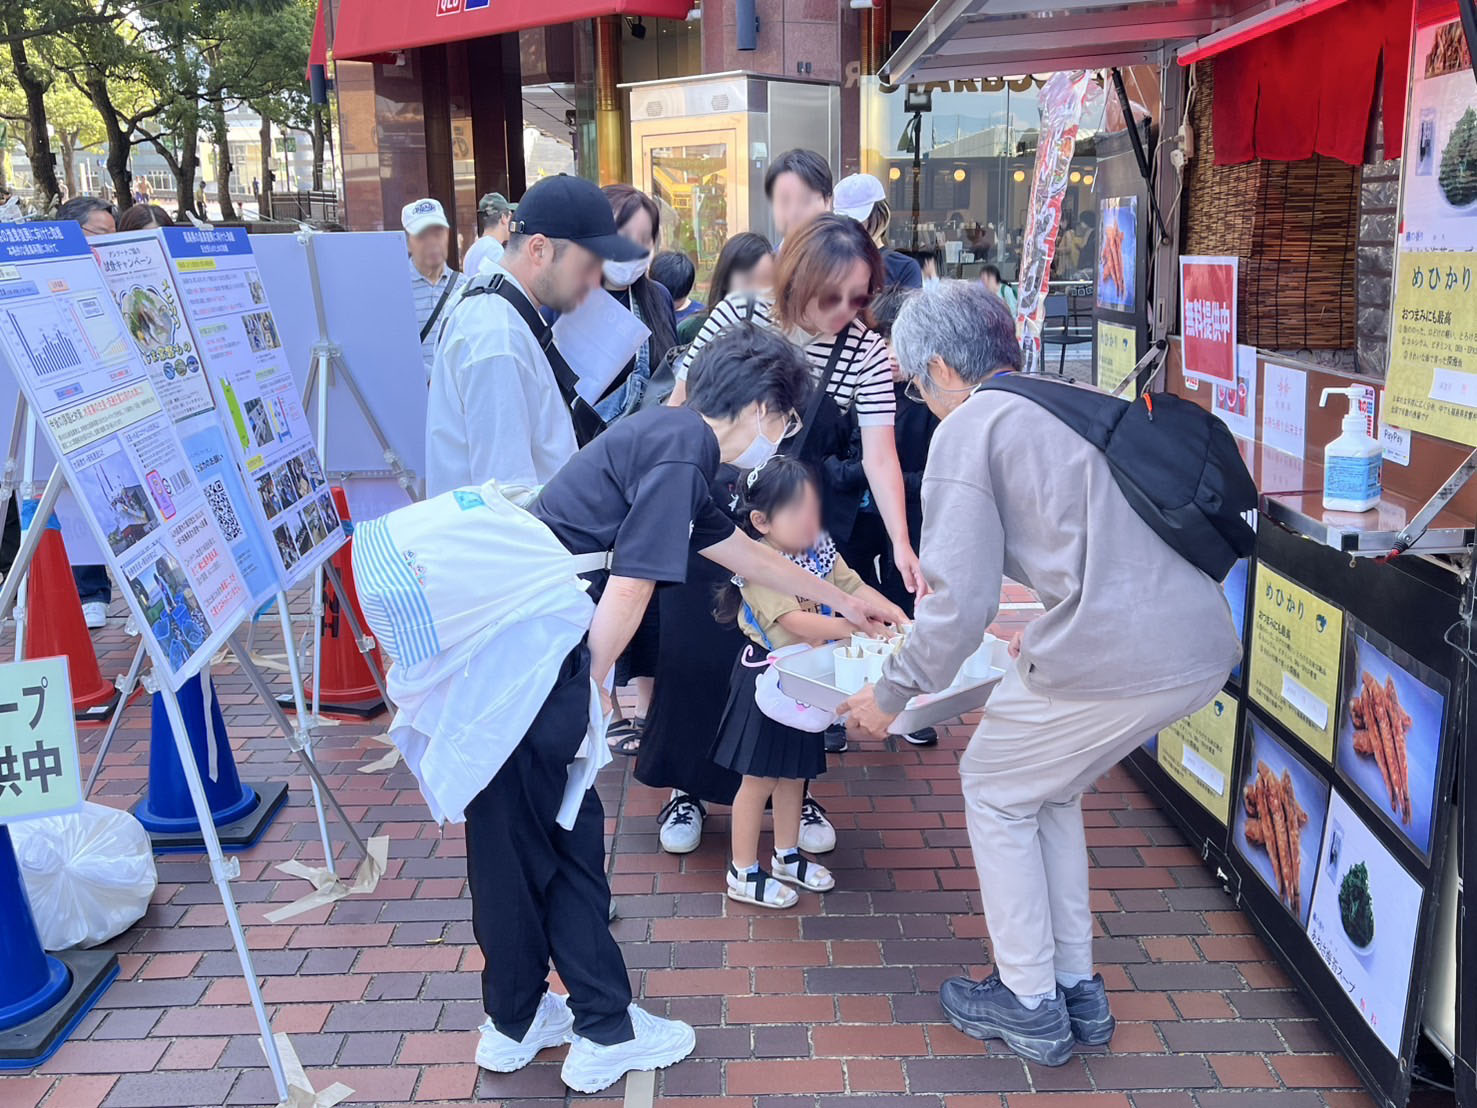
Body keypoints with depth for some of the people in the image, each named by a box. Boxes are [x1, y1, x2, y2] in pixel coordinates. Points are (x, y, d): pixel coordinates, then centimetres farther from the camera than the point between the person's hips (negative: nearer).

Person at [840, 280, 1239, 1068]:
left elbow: (961, 602, -9)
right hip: (1204, 644, 8)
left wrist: (891, 694, 4)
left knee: (996, 793, 17)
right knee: (1049, 789, 27)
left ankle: (1030, 1005, 27)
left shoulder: (969, 427, -2)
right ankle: (1076, 988, 35)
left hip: (1111, 656, -8)